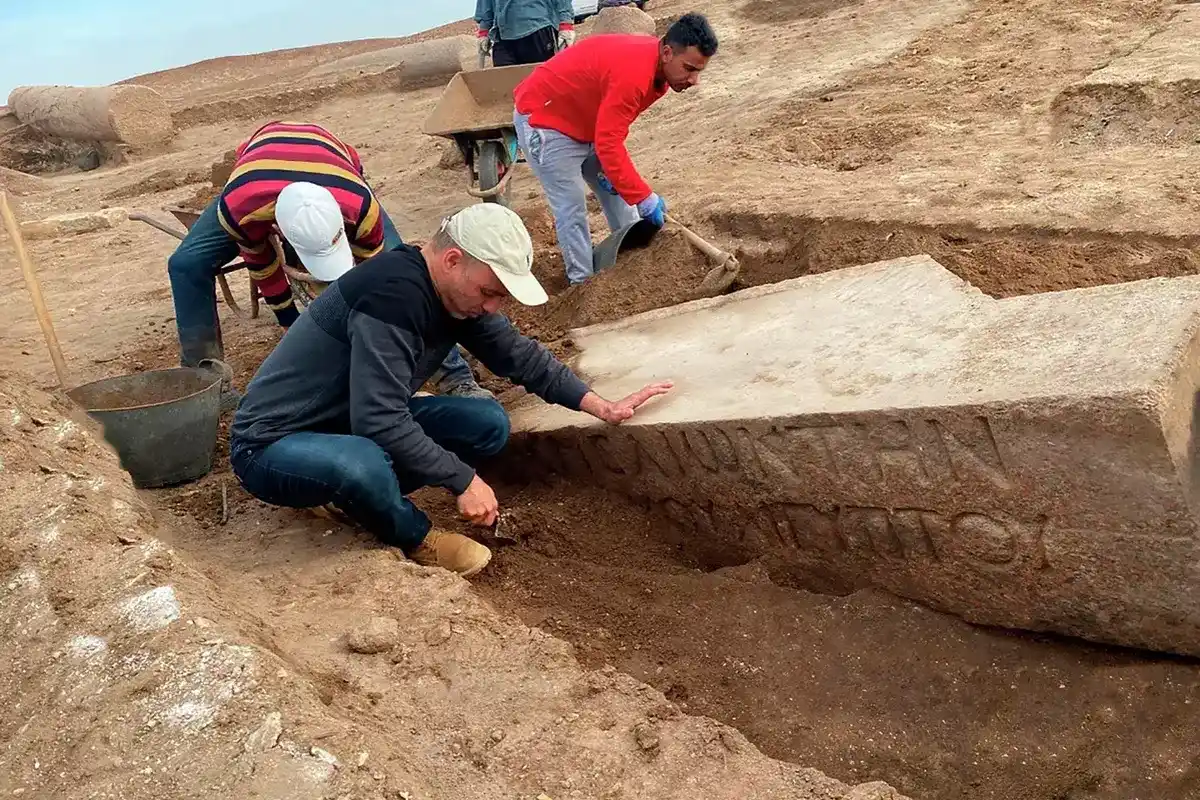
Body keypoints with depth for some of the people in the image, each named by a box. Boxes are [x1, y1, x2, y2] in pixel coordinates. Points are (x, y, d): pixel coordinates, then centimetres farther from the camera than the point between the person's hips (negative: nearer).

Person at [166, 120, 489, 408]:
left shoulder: (360, 206, -44)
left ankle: (455, 377, -14)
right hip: (258, 176, 1)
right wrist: (294, 327, -8)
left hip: (336, 176, -1)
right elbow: (262, 268, -19)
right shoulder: (238, 207, -42)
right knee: (187, 264, -17)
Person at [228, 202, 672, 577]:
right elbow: (381, 422, -34)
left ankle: (360, 494, 2)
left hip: (360, 426, 8)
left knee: (489, 425, -4)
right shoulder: (392, 293, -31)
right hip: (273, 443, -8)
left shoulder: (456, 292, -3)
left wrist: (601, 406, 4)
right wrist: (464, 480, -26)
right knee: (362, 465, -41)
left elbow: (518, 353, 8)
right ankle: (414, 538, -7)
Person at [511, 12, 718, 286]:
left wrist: (610, 167, -4)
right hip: (543, 120, -10)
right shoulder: (633, 73, -35)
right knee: (572, 208, -11)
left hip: (585, 120, 10)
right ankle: (583, 284, -2)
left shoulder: (657, 64, -5)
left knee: (617, 193, 13)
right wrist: (644, 198, -33)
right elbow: (608, 145, -36)